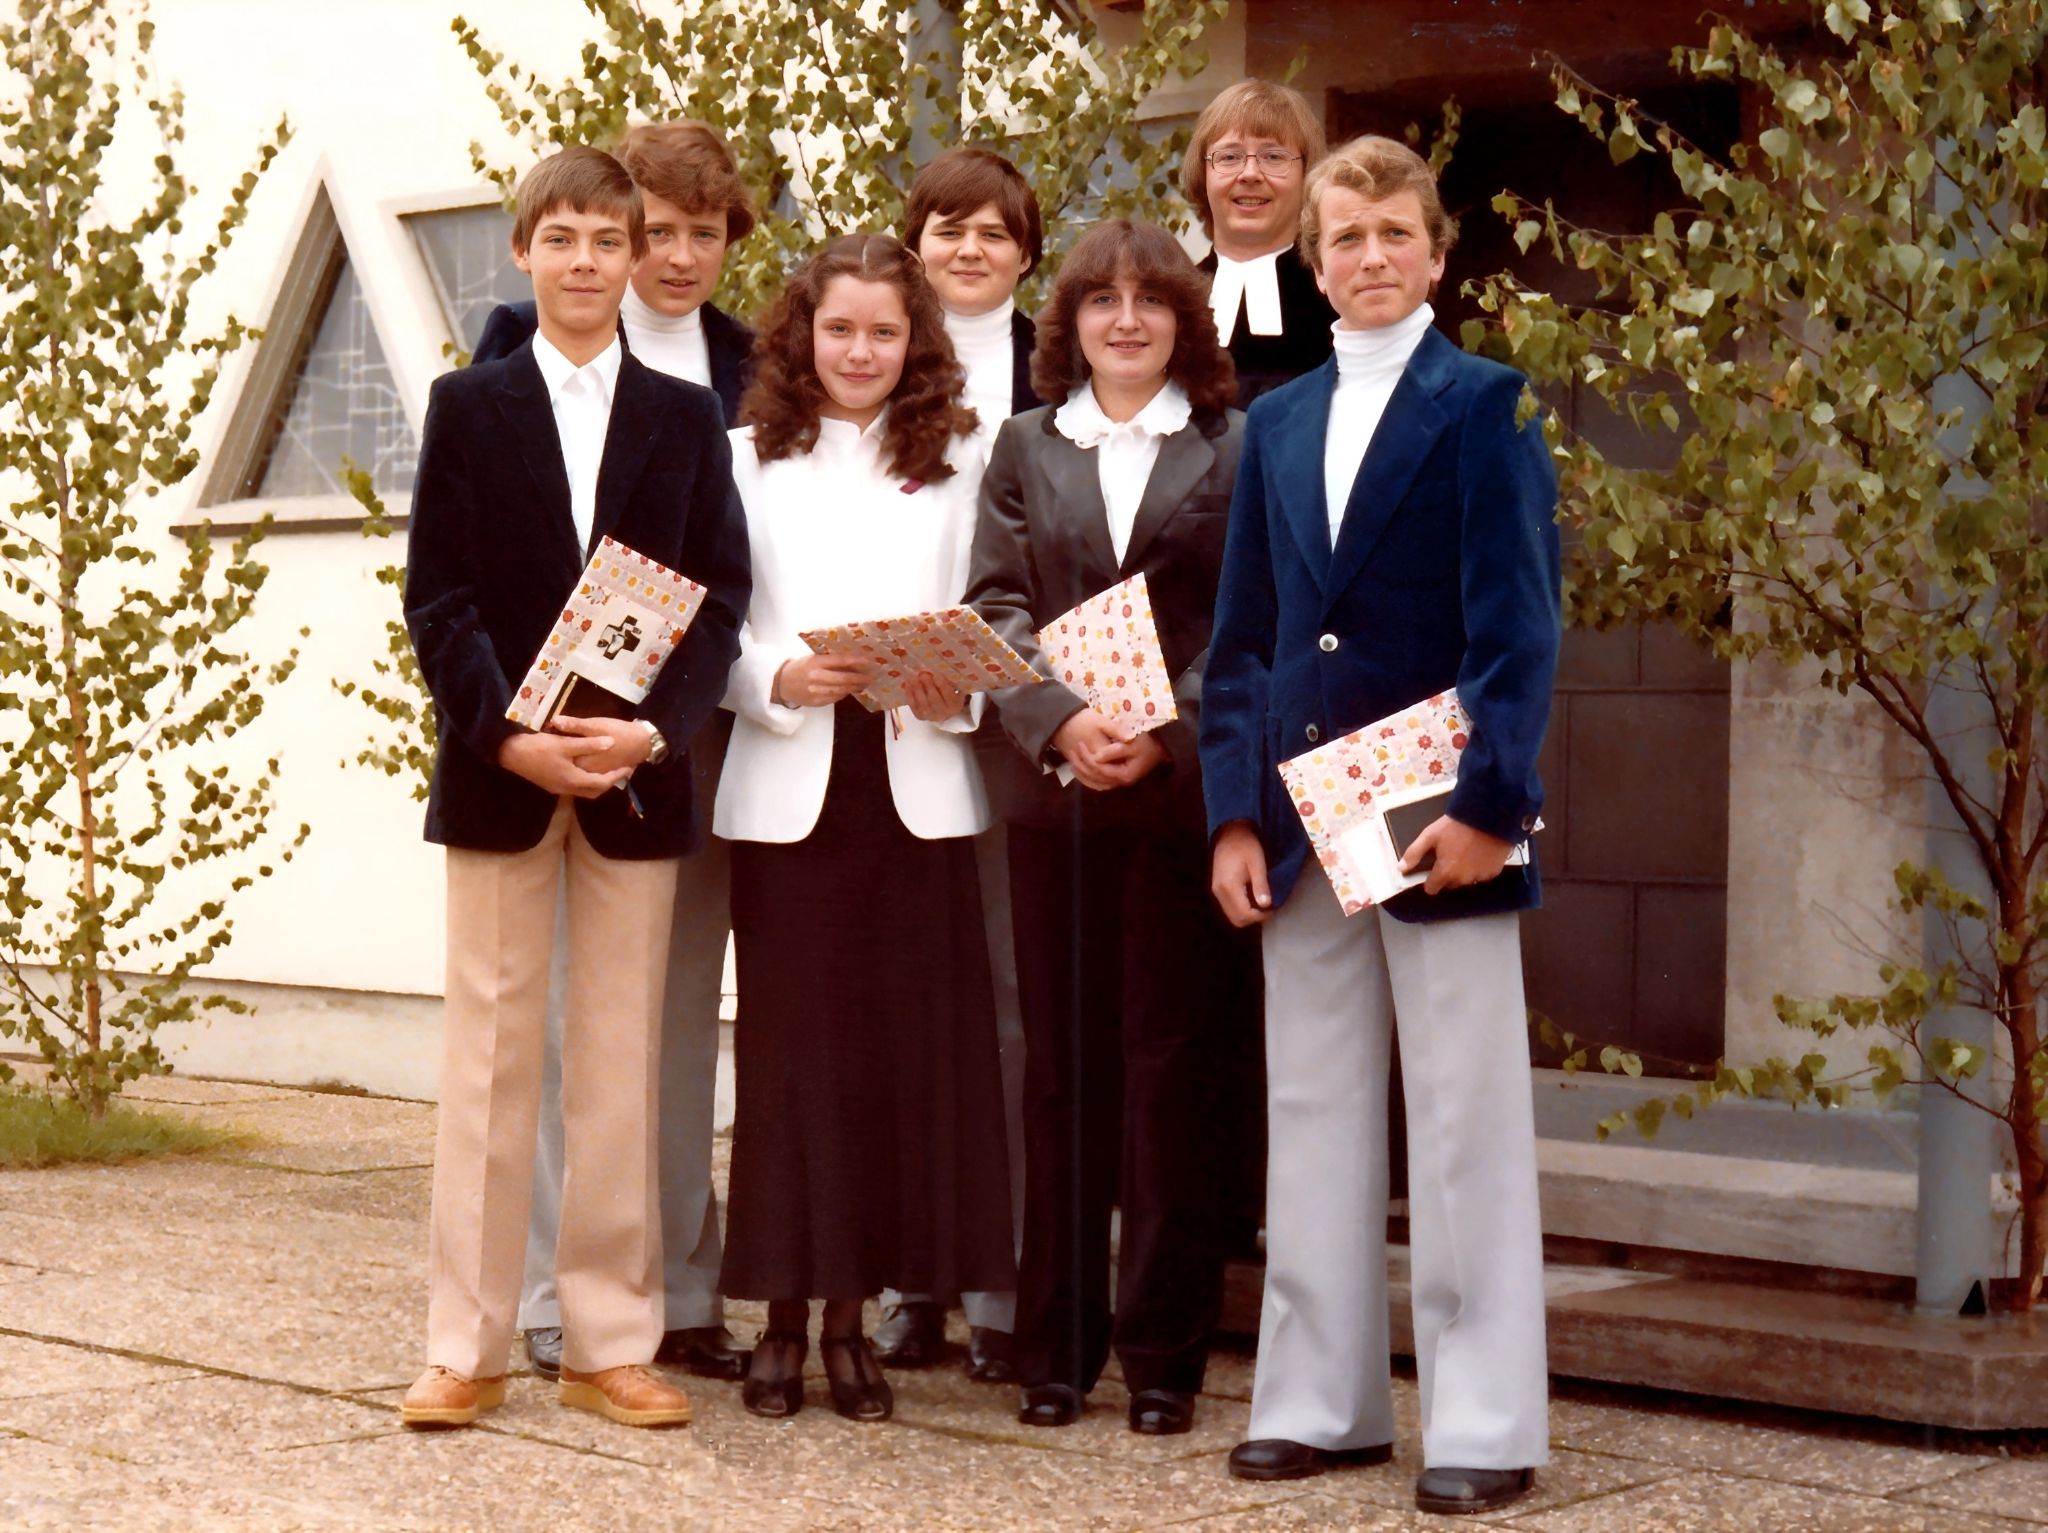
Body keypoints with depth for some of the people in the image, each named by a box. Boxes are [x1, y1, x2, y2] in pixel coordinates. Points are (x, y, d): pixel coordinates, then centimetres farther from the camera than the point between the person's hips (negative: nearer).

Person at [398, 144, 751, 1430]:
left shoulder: (688, 417, 8)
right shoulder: (470, 405, 5)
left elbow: (719, 598, 2)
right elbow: (439, 597, -1)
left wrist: (651, 730, -13)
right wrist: (509, 737, -14)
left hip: (637, 774, 1)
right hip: (498, 773, -1)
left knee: (622, 1064, 5)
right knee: (491, 1056, 2)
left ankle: (613, 1341, 12)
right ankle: (469, 1347, 8)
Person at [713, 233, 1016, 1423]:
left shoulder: (962, 462, 13)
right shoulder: (747, 459, 10)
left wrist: (957, 690, -11)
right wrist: (778, 681, -15)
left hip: (916, 786, 1)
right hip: (788, 788, -1)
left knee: (904, 1047, 0)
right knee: (789, 1046, -2)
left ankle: (854, 1315, 10)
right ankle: (784, 1315, 7)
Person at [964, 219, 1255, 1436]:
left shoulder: (1233, 449, 5)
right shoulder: (1027, 448, 13)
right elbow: (996, 606, 4)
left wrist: (1166, 732, -14)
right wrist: (1062, 719, -12)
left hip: (1185, 789, -2)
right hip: (1055, 789, 2)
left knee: (1170, 1069, 0)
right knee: (1062, 1066, 5)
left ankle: (1164, 1352, 8)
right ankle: (1058, 1342, 12)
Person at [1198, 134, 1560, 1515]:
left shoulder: (1483, 405, -3)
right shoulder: (1278, 422, 12)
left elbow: (1517, 623, -9)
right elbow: (1244, 637, 12)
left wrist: (1487, 803, -17)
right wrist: (1235, 813, 3)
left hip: (1440, 816, -5)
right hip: (1305, 818, 5)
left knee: (1465, 1120, 1)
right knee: (1312, 1115, 10)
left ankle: (1486, 1423, 7)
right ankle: (1320, 1399, 19)